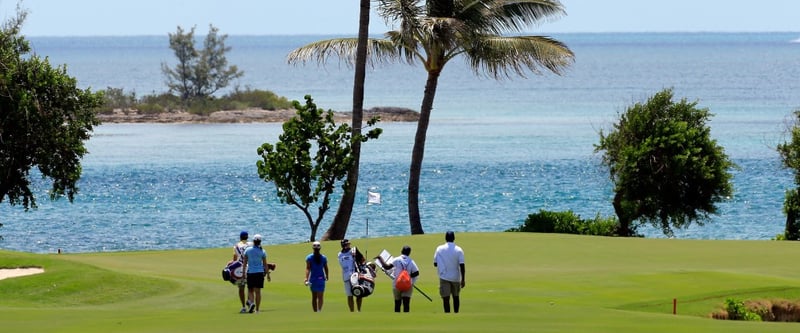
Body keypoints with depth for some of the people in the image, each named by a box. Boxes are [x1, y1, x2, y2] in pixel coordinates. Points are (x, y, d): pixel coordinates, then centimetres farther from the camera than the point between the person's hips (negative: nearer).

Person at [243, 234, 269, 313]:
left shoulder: (247, 250, -2)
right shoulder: (262, 251, -3)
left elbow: (245, 263, -1)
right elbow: (265, 264, -1)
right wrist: (267, 274, 8)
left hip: (250, 272, 0)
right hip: (260, 272, 0)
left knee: (250, 290, 10)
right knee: (258, 291, 5)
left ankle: (251, 302, -17)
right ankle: (257, 309, 4)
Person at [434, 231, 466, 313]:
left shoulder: (439, 249, -3)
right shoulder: (458, 250, -5)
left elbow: (435, 264, 2)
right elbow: (462, 266, -9)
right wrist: (463, 280, -5)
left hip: (444, 277, -1)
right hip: (455, 278, 1)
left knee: (446, 298, -5)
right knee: (456, 296, 18)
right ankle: (456, 313, 25)